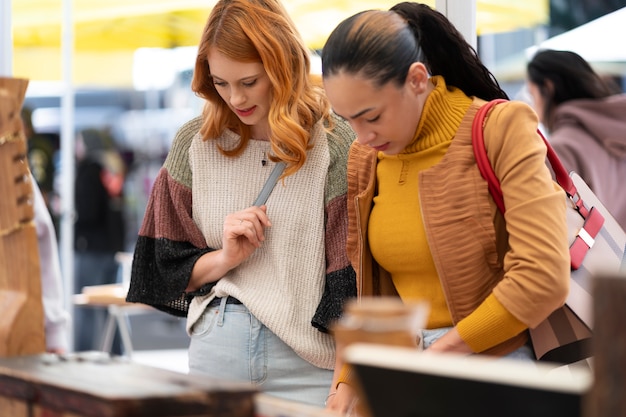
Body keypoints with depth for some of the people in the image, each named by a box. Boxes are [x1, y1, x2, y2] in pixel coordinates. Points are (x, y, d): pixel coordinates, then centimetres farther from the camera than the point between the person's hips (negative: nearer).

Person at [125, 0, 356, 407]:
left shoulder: (336, 148, -7)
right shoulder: (195, 144, 5)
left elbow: (352, 285, -9)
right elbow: (167, 268, 10)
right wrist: (226, 258, -9)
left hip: (308, 362, -3)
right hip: (215, 352, 3)